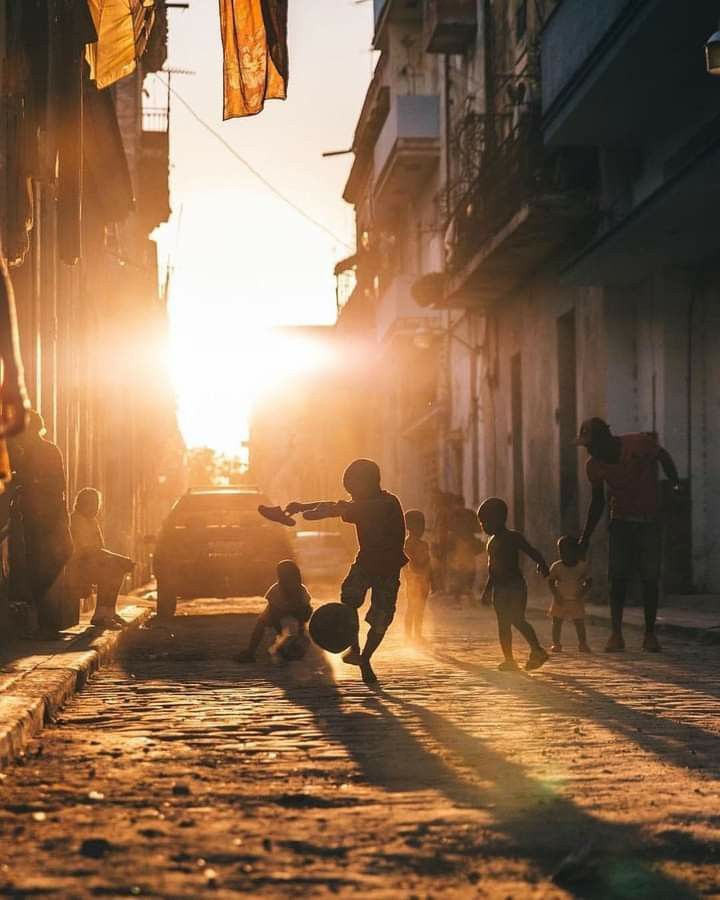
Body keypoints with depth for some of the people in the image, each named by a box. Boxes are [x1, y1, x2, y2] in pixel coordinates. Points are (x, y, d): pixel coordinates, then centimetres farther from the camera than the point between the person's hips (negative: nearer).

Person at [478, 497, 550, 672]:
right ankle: (509, 659, -1)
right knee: (503, 624, 3)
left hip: (516, 585, -6)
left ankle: (537, 651, -5)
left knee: (517, 619, -10)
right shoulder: (491, 543, 13)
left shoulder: (513, 537, -4)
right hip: (499, 588, 6)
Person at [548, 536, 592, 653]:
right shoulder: (556, 567, -7)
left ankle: (583, 644, 11)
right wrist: (556, 594, -16)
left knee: (580, 622, 1)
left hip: (577, 600, 0)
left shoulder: (582, 566, -7)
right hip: (560, 600, 0)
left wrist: (583, 592, -16)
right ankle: (556, 644, 12)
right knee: (557, 622, 3)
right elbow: (551, 581, -4)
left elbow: (588, 581, -1)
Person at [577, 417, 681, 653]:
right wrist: (586, 537, 5)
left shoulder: (640, 445, -20)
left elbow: (664, 457, 1)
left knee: (650, 578, -4)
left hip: (649, 520, -2)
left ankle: (650, 634, 5)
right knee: (618, 578, -8)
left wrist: (675, 482, -5)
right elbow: (598, 502, 6)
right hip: (621, 521, 2)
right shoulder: (594, 466, -8)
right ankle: (616, 634, -7)